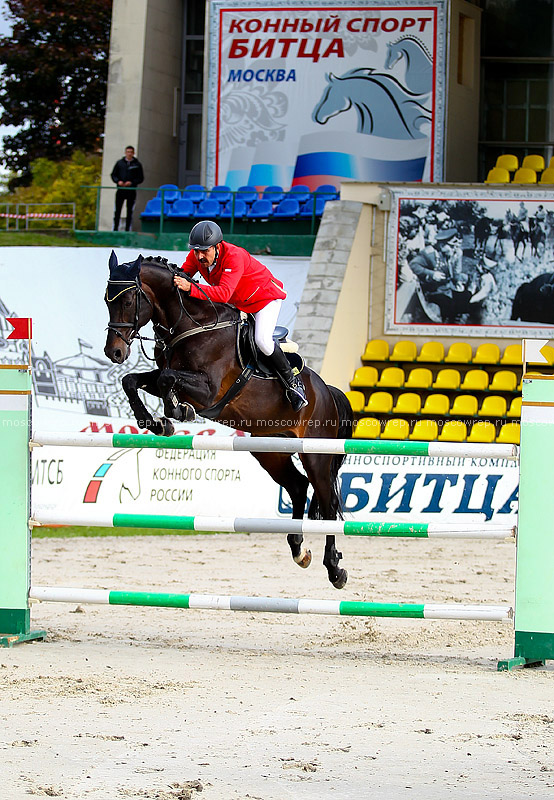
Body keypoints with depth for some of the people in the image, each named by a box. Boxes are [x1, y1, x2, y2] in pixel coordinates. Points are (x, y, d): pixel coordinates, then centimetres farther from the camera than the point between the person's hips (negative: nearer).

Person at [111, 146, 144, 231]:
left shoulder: (137, 164, 5)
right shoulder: (119, 163, 9)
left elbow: (141, 178, 4)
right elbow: (113, 174, 11)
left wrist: (132, 182, -12)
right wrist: (118, 181, -9)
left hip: (131, 191, -1)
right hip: (120, 190, 1)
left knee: (129, 211, 1)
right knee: (117, 210, 0)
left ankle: (127, 229, 4)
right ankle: (115, 229, 4)